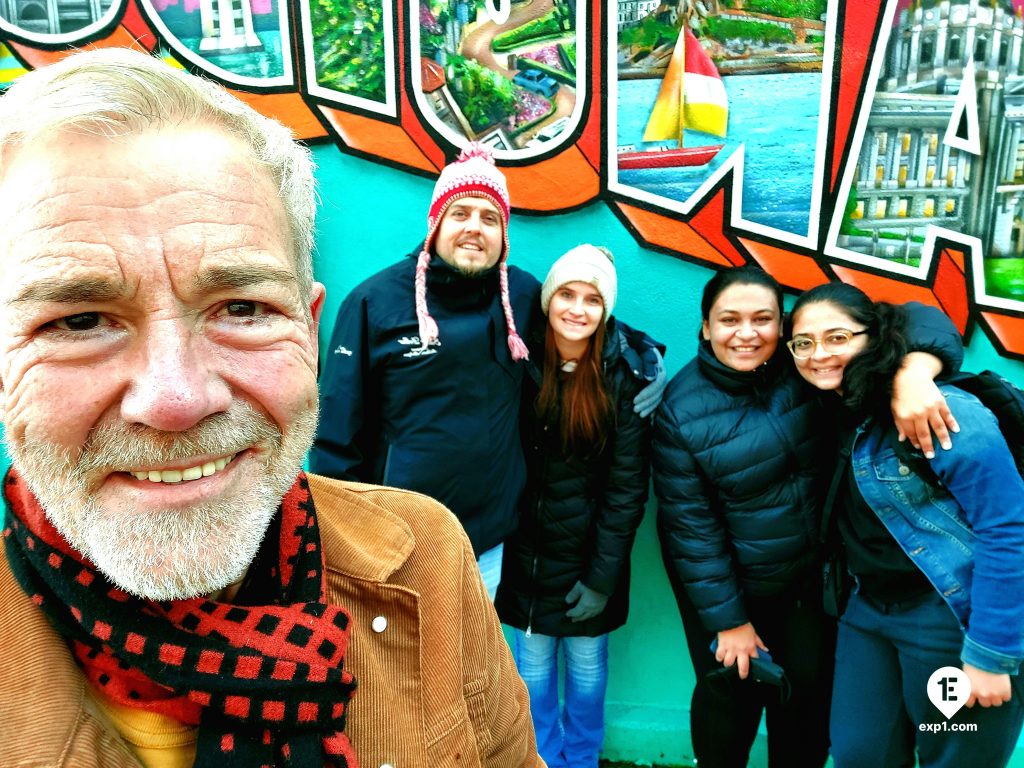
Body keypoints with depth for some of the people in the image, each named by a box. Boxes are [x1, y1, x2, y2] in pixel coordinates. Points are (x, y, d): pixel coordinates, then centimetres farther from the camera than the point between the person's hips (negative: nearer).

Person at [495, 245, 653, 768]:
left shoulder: (624, 376, -13)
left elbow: (628, 486, -11)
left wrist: (602, 576, -11)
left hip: (590, 556, -1)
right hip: (525, 552, 1)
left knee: (586, 663, 16)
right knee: (532, 664, 15)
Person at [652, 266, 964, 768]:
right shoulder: (681, 409, -18)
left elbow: (913, 321, -16)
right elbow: (691, 523, -14)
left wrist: (913, 375, -38)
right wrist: (728, 621, -11)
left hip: (814, 572, 3)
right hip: (730, 579, -2)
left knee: (810, 698, 16)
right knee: (732, 698, 14)